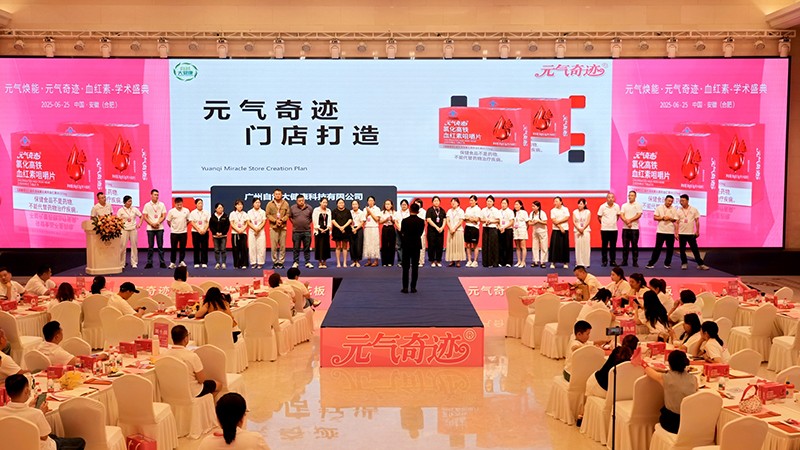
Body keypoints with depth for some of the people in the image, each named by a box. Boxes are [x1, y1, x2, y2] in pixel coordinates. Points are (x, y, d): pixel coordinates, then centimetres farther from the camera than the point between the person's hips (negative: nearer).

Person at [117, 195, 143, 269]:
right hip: (124, 229, -2)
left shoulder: (134, 209, 5)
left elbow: (141, 217, 13)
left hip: (133, 229, 2)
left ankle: (134, 263, 13)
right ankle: (122, 264, 5)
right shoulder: (121, 210, -1)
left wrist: (139, 224, 2)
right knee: (123, 246, -4)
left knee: (134, 245, 4)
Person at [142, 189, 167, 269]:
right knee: (150, 246, 2)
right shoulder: (147, 205, 3)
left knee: (160, 246, 1)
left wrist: (158, 223, -12)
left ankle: (162, 262, 4)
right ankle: (149, 263, 6)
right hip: (150, 228, 0)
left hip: (160, 228, 1)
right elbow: (145, 217, 1)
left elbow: (164, 216, 3)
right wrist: (152, 224, -10)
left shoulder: (161, 205, 5)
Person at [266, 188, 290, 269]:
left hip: (283, 227, 1)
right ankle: (275, 262, 4)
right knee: (274, 246, -4)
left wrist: (282, 220, -12)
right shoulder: (270, 204, 5)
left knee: (282, 246, 0)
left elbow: (288, 214, 4)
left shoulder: (285, 204, 8)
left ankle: (281, 262, 7)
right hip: (273, 227, -1)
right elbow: (268, 215, 1)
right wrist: (275, 220, -12)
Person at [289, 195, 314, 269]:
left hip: (307, 231, 1)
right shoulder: (292, 208, -1)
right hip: (296, 231, 0)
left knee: (307, 248, 6)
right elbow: (290, 217, 11)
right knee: (296, 248, 5)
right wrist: (295, 223, 5)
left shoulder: (309, 208, 1)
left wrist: (307, 223, 6)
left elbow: (311, 218, 14)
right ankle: (295, 262, 14)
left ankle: (308, 262, 12)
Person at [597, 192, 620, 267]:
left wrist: (614, 222, 12)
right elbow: (599, 217, 2)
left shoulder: (617, 206, 1)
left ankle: (613, 261, 13)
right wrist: (603, 223, 5)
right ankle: (604, 261, 10)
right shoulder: (602, 206, -6)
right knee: (604, 246, 3)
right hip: (604, 229, -2)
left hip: (614, 229, 2)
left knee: (613, 246, 6)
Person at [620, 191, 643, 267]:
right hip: (625, 228, 3)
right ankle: (624, 261, 10)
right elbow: (621, 215, 0)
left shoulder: (638, 205, 3)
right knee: (625, 246, 4)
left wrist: (630, 220, -14)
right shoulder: (624, 206, 11)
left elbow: (639, 215, -9)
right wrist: (627, 222, -15)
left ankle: (635, 262, 3)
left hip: (634, 228, -3)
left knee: (634, 246, -1)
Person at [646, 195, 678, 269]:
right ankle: (651, 263, -1)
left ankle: (667, 263, 15)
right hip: (661, 231, -2)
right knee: (657, 248, -4)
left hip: (670, 232, 2)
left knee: (670, 248, 4)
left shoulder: (674, 209, 5)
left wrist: (669, 218, -14)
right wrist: (663, 218, -15)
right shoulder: (659, 207, 2)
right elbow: (655, 217, -2)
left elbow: (676, 220, 3)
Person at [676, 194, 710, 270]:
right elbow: (677, 223, 0)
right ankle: (684, 263, 17)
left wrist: (697, 231, 0)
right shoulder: (678, 211, 0)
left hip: (691, 233, -1)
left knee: (695, 249, 0)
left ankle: (700, 264, 4)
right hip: (682, 233, 1)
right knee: (682, 249, 5)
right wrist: (676, 233, -5)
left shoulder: (694, 209, 0)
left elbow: (697, 221, 4)